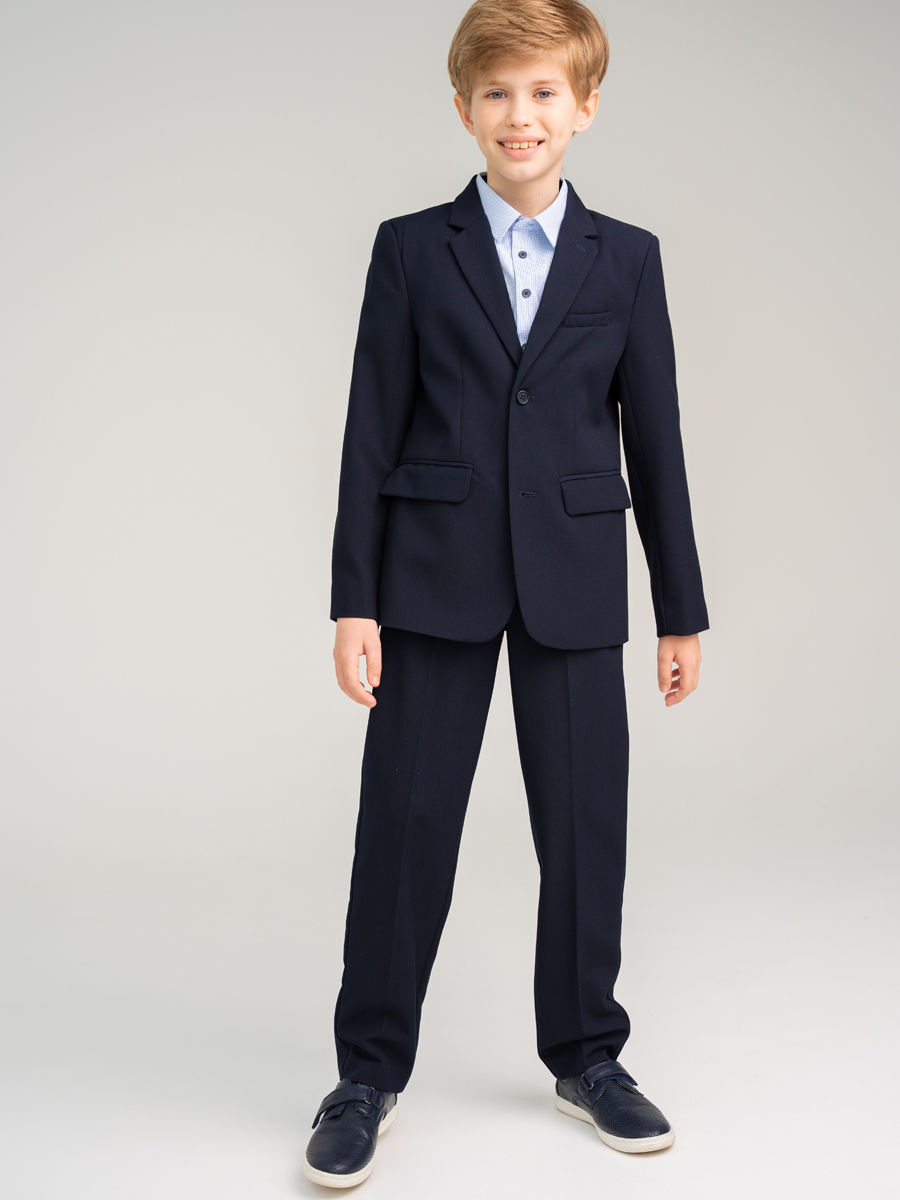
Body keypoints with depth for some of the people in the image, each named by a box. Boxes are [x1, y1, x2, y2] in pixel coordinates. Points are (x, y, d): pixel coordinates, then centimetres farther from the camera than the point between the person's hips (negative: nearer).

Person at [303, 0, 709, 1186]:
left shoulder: (627, 258, 7)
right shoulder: (411, 249, 3)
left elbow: (655, 438, 7)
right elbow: (372, 432, 1)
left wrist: (682, 610, 6)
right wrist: (354, 600, -5)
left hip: (574, 582, 1)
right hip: (436, 577, -1)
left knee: (585, 823, 7)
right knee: (405, 823, 3)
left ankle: (587, 1055, 27)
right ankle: (370, 1072, 19)